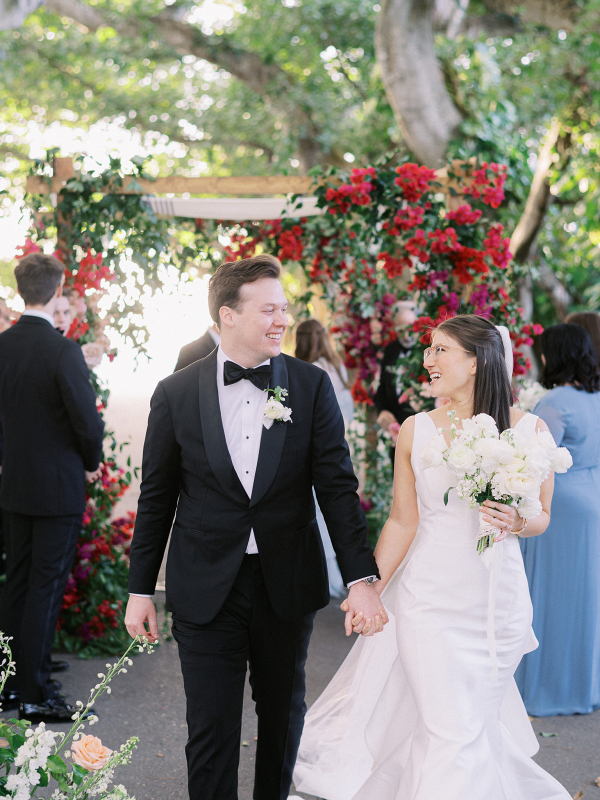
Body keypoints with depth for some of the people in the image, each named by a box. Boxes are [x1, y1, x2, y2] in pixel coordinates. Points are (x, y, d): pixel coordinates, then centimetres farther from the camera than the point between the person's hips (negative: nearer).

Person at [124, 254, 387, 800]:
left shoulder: (311, 386, -2)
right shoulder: (176, 394, -4)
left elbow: (337, 486, -5)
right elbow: (156, 499, 3)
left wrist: (361, 578, -14)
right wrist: (140, 590, 5)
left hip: (288, 588, 2)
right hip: (205, 591, -1)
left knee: (283, 718, 17)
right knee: (211, 733, 3)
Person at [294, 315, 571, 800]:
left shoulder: (530, 429, -4)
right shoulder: (415, 431, -3)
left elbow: (543, 516, 6)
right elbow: (403, 522, 2)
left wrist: (518, 522, -16)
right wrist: (369, 588, 0)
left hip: (499, 597, 1)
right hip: (429, 595, 0)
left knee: (478, 719, 12)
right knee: (449, 730, 0)